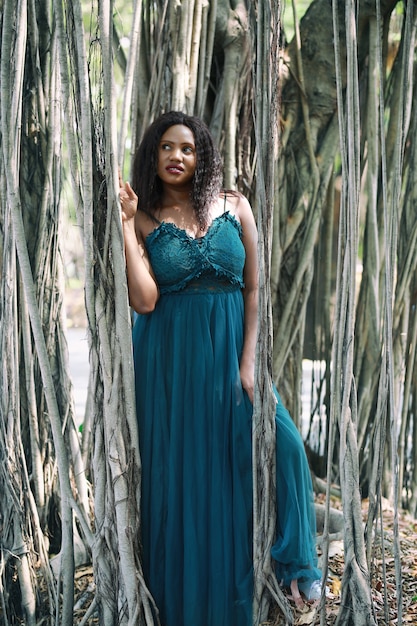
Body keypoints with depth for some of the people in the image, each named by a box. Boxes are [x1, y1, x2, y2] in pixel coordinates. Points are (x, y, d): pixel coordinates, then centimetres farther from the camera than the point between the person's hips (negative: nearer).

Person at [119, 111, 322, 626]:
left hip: (229, 351, 1)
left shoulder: (234, 207, 5)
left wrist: (248, 362, -7)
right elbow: (144, 300, -12)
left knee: (278, 444, -18)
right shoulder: (144, 220, 2)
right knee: (180, 473, 5)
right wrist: (126, 223, -11)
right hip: (169, 360, 0)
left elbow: (254, 288, 2)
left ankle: (291, 564, 2)